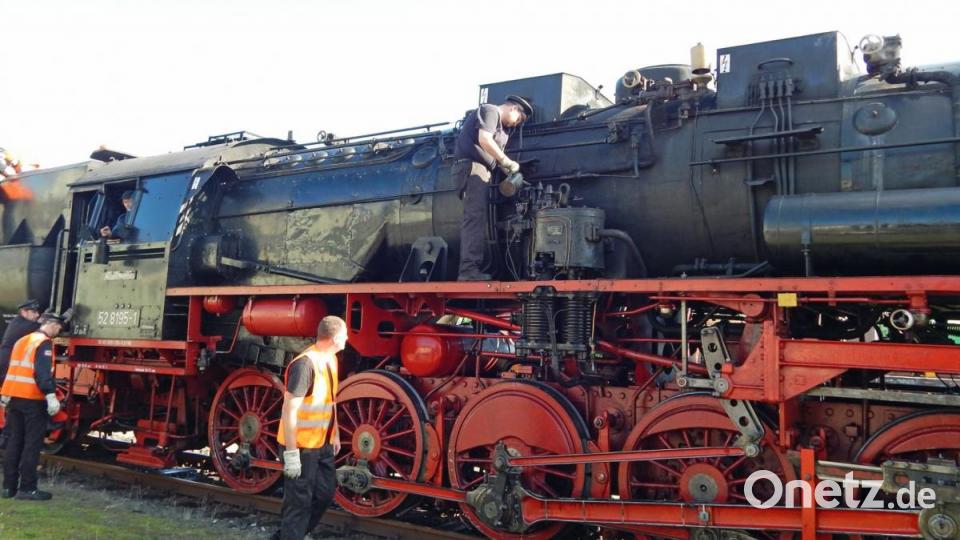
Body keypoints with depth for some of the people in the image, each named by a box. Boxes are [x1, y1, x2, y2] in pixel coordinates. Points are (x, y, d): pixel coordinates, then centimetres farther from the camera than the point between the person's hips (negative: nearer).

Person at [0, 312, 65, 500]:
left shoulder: (22, 341, 17)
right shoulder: (44, 343, -10)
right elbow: (43, 372, -22)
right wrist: (50, 395, -27)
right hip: (33, 399, -8)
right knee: (32, 444, -2)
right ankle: (27, 488, 0)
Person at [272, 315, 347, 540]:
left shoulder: (330, 359, 6)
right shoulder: (305, 364, -24)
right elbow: (289, 409, -24)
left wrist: (335, 434, 20)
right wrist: (291, 453, -24)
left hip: (323, 443, 10)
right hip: (302, 446, -9)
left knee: (326, 492, 19)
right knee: (299, 501, 2)